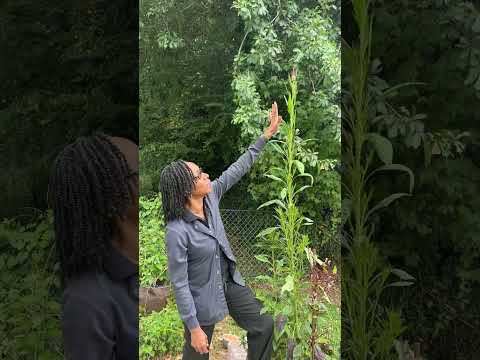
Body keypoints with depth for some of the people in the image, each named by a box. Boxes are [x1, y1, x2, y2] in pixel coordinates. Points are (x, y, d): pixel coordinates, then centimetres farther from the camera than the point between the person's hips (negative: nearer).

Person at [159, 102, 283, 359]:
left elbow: (238, 169, -3)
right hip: (201, 297, -7)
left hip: (230, 282, 7)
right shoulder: (176, 231, -31)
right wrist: (194, 328, -20)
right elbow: (179, 284, -25)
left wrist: (267, 135, -3)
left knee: (264, 325, 16)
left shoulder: (211, 196, -11)